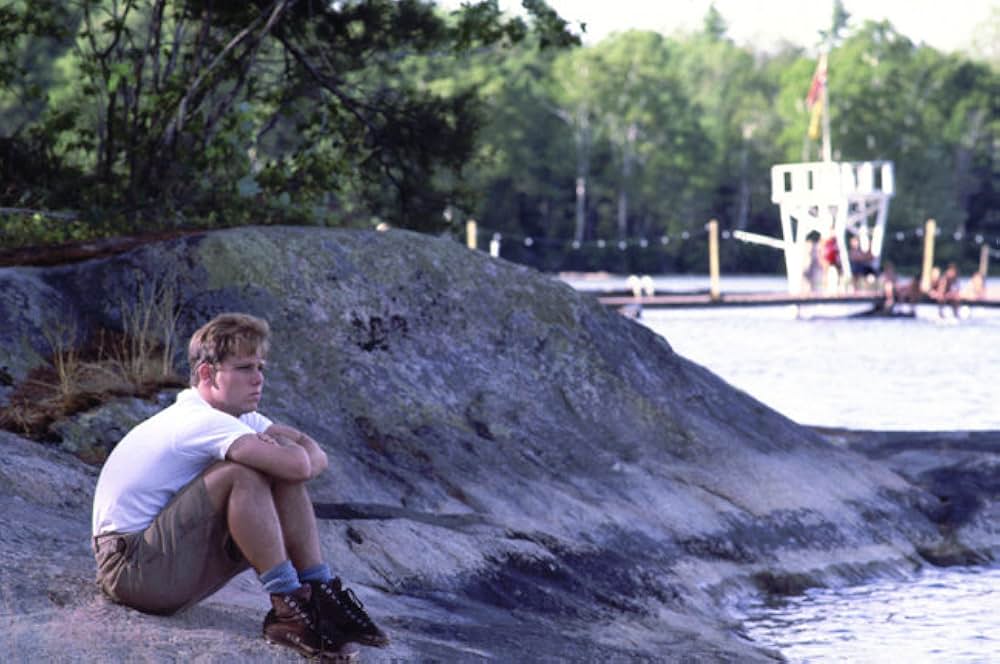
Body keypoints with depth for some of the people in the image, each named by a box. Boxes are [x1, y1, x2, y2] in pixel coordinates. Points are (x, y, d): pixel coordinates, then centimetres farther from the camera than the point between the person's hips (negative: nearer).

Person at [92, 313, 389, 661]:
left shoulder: (235, 415, 8)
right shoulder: (202, 422, -22)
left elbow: (315, 455, 0)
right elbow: (298, 465, -33)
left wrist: (280, 449, -20)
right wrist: (281, 449, -10)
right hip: (131, 564, -9)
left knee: (283, 479, -3)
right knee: (244, 473, -26)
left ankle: (321, 595, -6)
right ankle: (289, 607, -22)